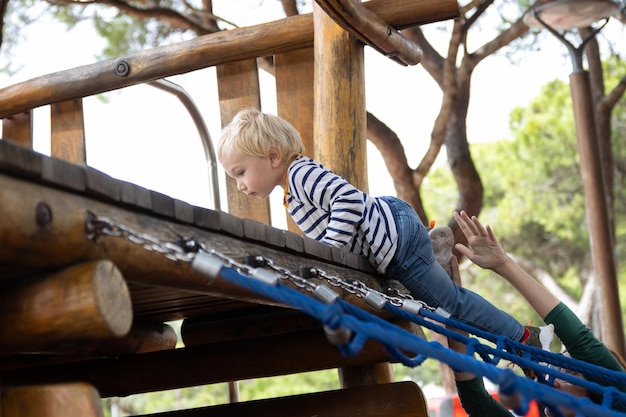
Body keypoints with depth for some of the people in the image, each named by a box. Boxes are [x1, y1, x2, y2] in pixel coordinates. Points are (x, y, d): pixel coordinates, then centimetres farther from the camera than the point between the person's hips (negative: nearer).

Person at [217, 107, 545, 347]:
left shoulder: (301, 173, -20)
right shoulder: (293, 194, 12)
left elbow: (349, 199, -33)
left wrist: (327, 250, -32)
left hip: (397, 240, -9)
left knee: (452, 302, 5)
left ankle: (524, 339, 17)